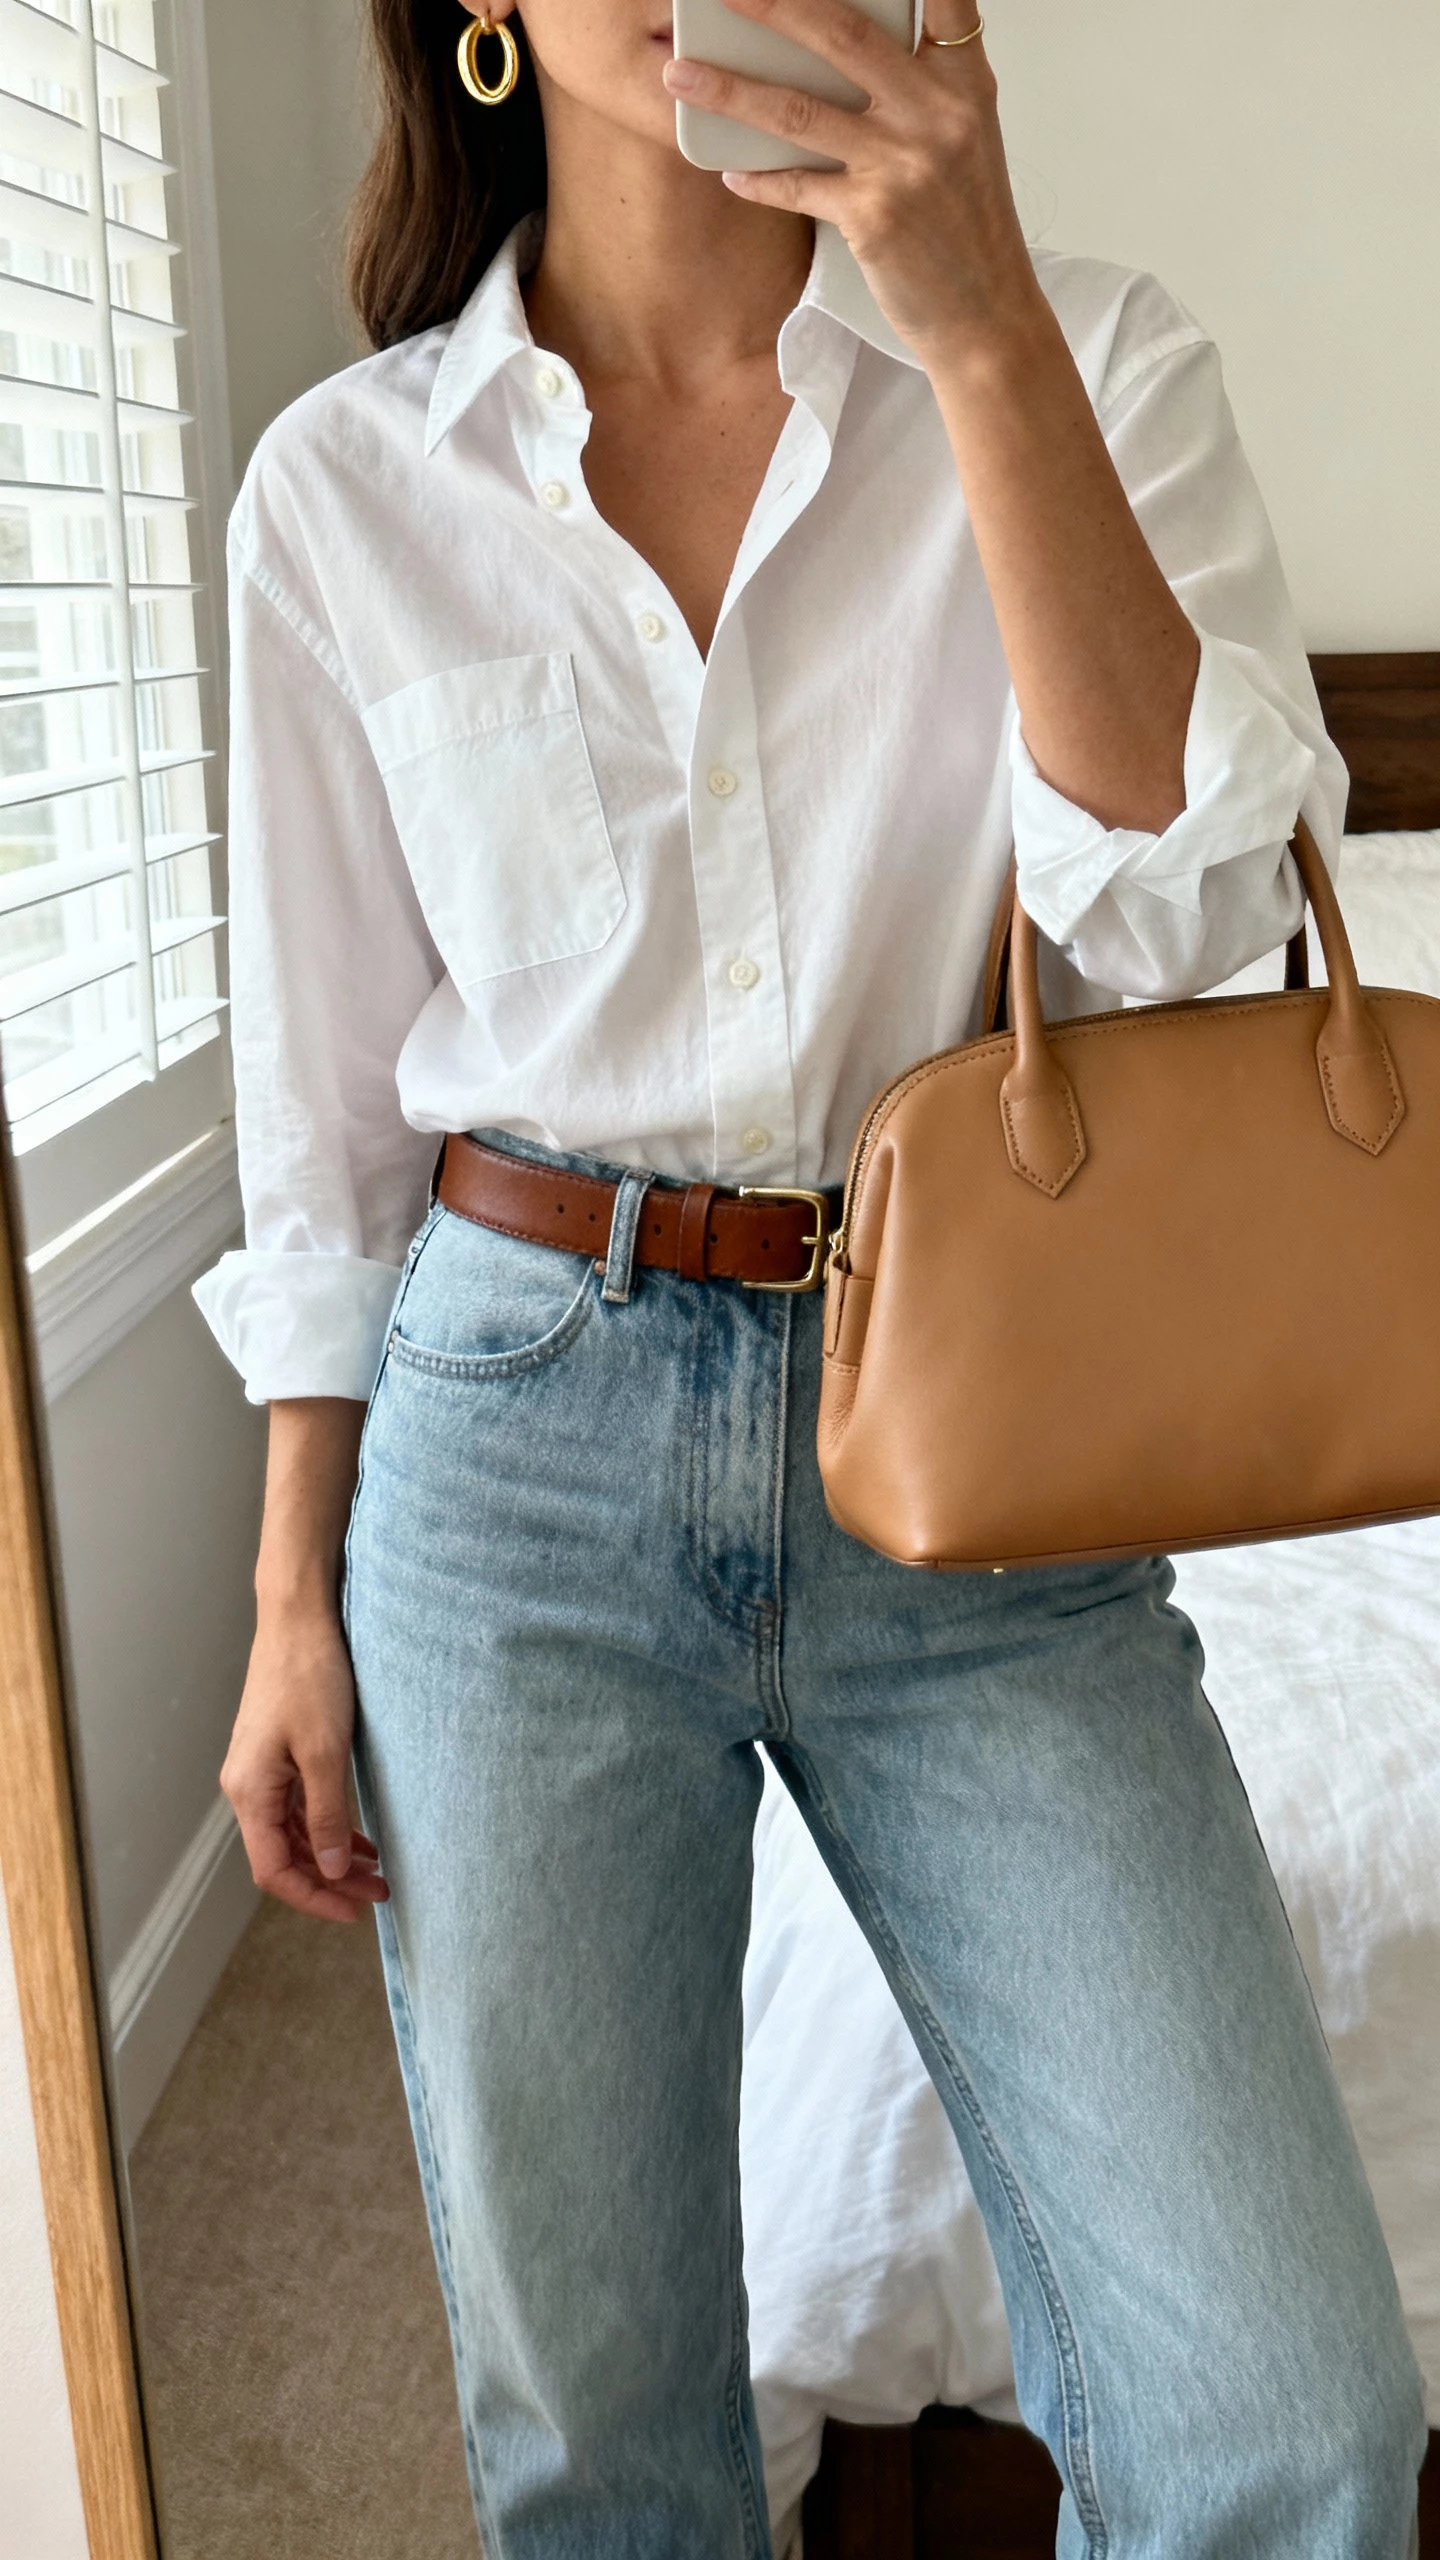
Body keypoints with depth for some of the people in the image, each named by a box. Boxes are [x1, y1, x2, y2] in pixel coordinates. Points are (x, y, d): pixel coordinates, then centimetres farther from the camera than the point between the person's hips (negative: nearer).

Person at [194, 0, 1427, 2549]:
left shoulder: (1086, 357, 2)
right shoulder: (346, 481, 3)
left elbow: (1184, 896, -13)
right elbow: (329, 1094, 6)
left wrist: (985, 332, -19)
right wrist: (296, 1601, 6)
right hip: (523, 1453, 1)